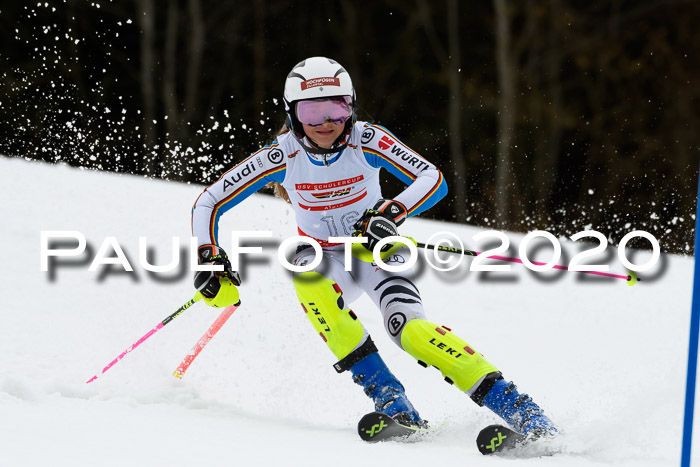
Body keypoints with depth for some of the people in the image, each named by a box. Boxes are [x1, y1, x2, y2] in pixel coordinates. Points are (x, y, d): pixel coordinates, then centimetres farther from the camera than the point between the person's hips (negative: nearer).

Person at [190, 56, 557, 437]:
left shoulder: (367, 141, -20)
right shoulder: (282, 156, -17)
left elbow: (433, 179, -26)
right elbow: (208, 203, -11)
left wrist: (392, 213, -43)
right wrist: (210, 259, -25)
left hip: (375, 249, -2)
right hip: (323, 257, 2)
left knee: (408, 327, -28)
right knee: (308, 280, -35)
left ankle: (512, 405, -27)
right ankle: (384, 391, -30)